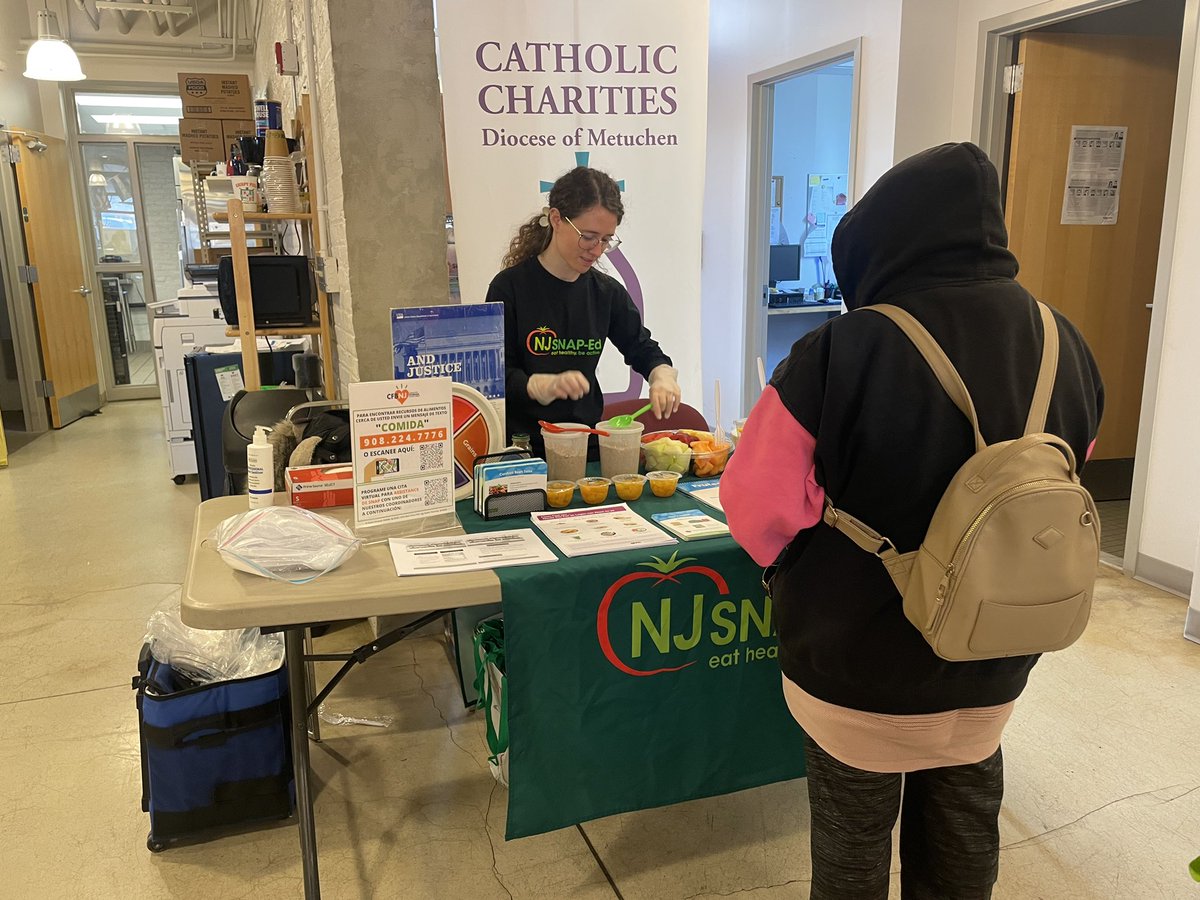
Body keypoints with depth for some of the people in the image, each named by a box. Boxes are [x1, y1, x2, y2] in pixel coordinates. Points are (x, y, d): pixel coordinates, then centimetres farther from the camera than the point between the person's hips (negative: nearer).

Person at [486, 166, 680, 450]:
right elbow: (498, 377, -6)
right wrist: (545, 385, -24)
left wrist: (663, 378, -1)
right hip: (523, 443, -3)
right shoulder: (509, 287, -5)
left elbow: (641, 348, 20)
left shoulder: (607, 292, 8)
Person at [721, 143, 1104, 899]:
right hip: (993, 664, 5)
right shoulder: (1066, 346, -5)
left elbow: (761, 507, -21)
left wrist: (813, 583, 0)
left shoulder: (845, 350, -25)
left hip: (860, 666, -5)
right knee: (963, 838, 26)